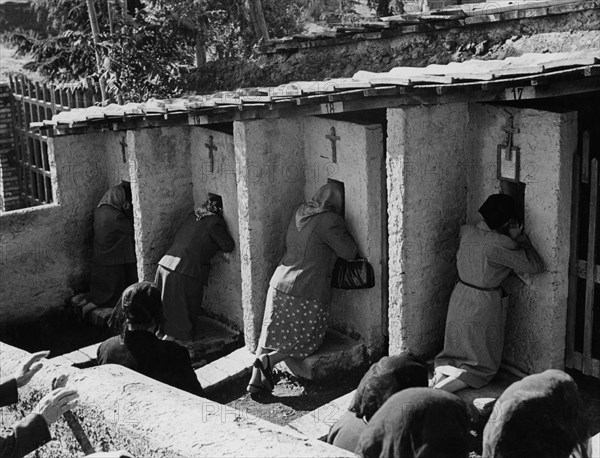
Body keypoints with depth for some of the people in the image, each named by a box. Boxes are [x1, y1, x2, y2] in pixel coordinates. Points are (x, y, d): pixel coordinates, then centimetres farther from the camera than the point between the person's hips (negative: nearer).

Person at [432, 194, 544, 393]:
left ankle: (441, 371, -6)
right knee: (483, 365, 10)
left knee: (452, 353, 25)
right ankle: (442, 390, -13)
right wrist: (519, 237, -9)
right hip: (483, 306, -6)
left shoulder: (466, 232, -5)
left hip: (459, 300, 6)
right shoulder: (500, 244, -24)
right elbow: (535, 266, -19)